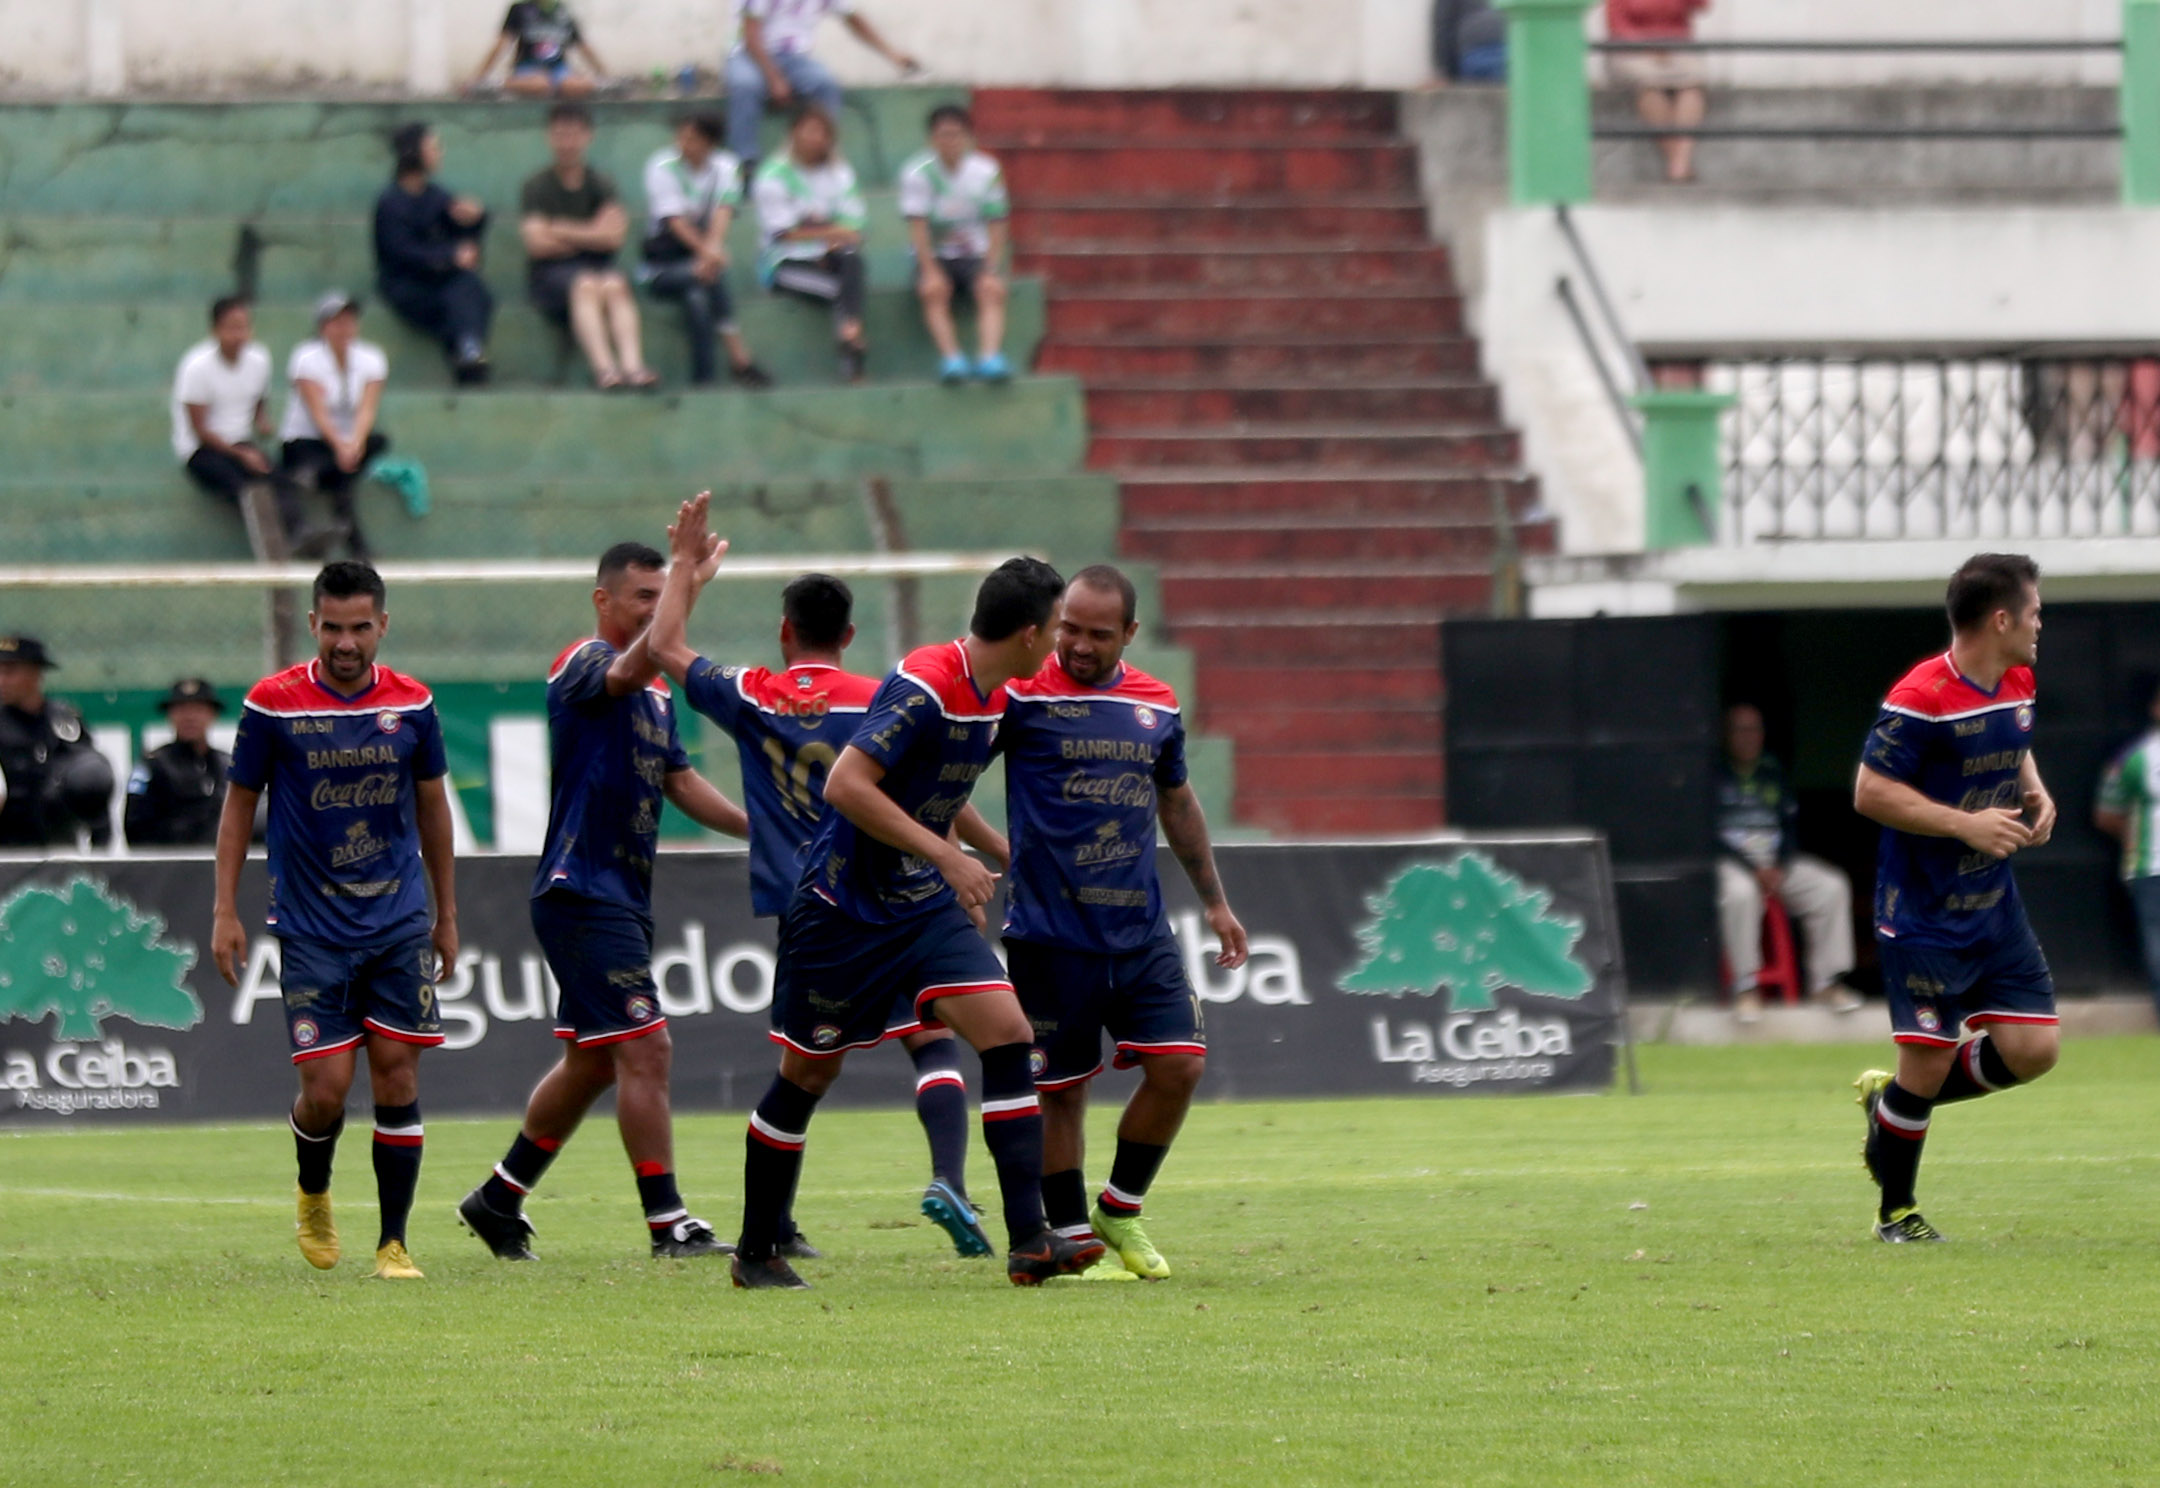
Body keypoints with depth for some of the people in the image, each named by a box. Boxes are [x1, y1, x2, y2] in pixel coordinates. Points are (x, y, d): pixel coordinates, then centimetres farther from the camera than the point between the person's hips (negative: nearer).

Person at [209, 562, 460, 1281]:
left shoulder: (411, 704, 1)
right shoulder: (272, 705, -6)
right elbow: (239, 803, 4)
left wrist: (446, 914, 17)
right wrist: (226, 912, 1)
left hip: (399, 920, 2)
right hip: (311, 927, -2)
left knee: (397, 1074, -3)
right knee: (326, 1086, -7)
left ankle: (394, 1243, 4)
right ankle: (313, 1194, 24)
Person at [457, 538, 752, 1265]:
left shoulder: (657, 691, 17)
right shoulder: (583, 666, -11)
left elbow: (678, 781, 23)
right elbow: (630, 669, -34)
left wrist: (758, 826, 12)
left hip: (624, 897, 10)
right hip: (582, 893, -10)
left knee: (590, 1063, 15)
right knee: (645, 1049, -13)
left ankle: (498, 1198, 26)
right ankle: (667, 1222, -11)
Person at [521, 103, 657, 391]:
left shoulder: (600, 184, 12)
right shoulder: (536, 186, 6)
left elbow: (614, 235, -2)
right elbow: (537, 243, -6)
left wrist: (563, 230, -2)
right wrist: (589, 235, 1)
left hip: (598, 267, 2)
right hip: (552, 273, -2)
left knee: (615, 284, -32)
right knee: (587, 285, -35)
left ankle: (633, 365, -52)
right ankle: (603, 368, -53)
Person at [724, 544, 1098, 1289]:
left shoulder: (991, 695, 4)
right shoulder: (923, 687, -23)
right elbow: (845, 785, -28)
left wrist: (960, 874, 25)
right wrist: (946, 856, -27)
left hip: (925, 901, 7)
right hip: (844, 908, -7)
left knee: (1006, 1033, -10)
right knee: (809, 1073, 5)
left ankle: (1028, 1240, -13)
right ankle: (756, 1251, 20)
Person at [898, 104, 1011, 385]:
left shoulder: (986, 171, -3)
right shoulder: (917, 172, -8)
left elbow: (996, 225, -4)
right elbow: (918, 226, -13)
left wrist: (990, 271, -16)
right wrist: (930, 271, -24)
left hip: (976, 257, 1)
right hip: (935, 258, -1)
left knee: (993, 289, -28)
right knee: (934, 289, -32)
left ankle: (990, 358, -43)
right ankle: (951, 358, -42)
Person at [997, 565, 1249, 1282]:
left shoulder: (1155, 705, 10)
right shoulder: (1023, 694, -6)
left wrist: (1214, 899, 28)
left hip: (1140, 929, 4)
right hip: (1049, 936, -4)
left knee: (1179, 1063, -4)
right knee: (1060, 1088, 1)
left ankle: (1120, 1213, 15)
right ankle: (1072, 1238, 14)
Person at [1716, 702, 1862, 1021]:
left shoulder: (1772, 773, 15)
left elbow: (1791, 825, 15)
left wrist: (1781, 867, -6)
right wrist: (1754, 870, -17)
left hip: (1778, 863, 6)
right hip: (1731, 863, -6)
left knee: (1832, 887, -14)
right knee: (1740, 893, -39)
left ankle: (1827, 982, -9)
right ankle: (1746, 988, -30)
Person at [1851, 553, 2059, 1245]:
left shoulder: (2018, 684, 7)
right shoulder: (1920, 699, -19)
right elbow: (1870, 792, -18)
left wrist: (2036, 795, 5)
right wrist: (1967, 824, -22)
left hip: (1994, 904, 8)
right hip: (1923, 917, -8)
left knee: (2031, 1048, -1)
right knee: (1927, 1062, -4)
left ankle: (1894, 1101, 22)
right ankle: (1895, 1212, 16)